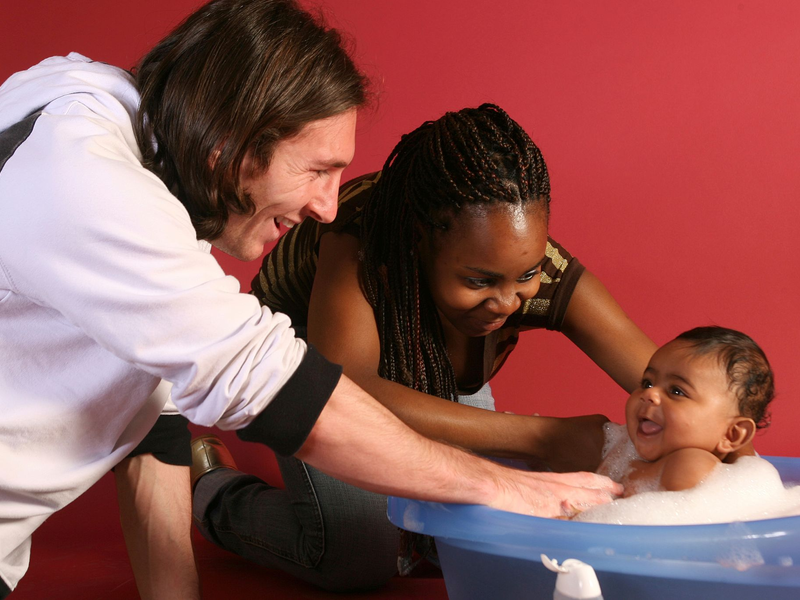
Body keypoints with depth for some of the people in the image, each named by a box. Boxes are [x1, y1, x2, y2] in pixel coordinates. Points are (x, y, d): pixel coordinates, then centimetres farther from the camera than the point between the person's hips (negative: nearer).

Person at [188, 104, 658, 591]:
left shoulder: (545, 274, -34)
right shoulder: (362, 237, -45)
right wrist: (541, 438, -62)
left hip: (437, 374, 4)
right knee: (359, 557, -19)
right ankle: (213, 487, 8)